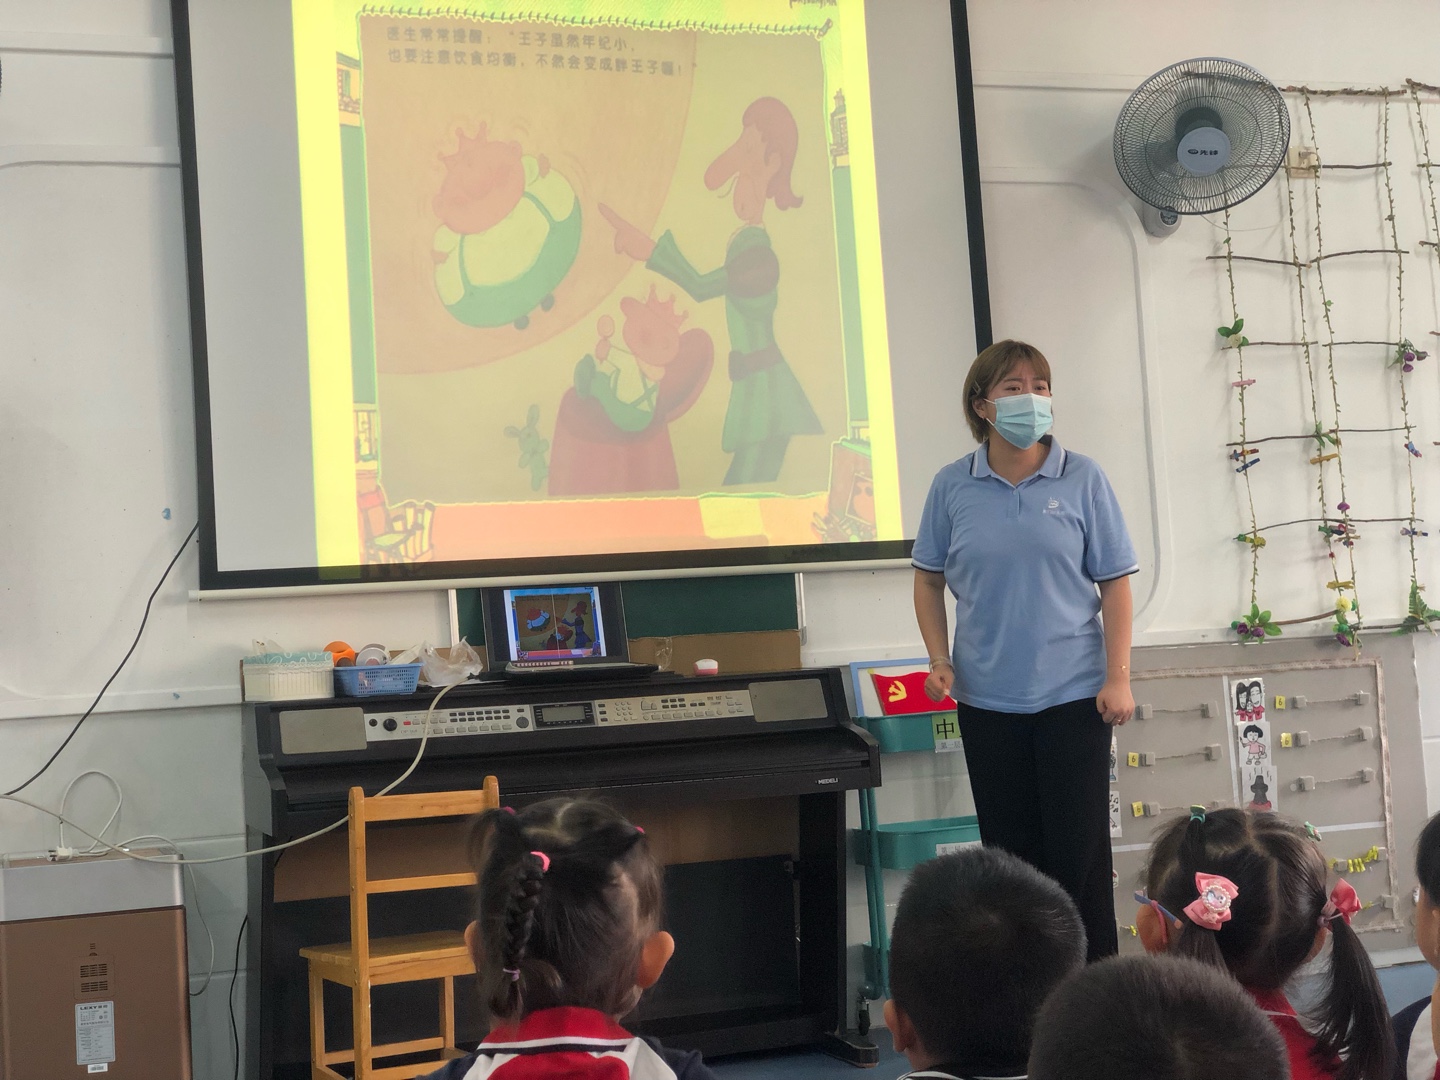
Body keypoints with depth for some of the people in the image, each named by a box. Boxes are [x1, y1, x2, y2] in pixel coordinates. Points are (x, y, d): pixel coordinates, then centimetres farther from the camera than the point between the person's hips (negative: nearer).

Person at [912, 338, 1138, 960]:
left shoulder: (1082, 480, -2)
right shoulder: (952, 487, 1)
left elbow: (1114, 583, -2)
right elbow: (929, 579, 10)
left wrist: (1118, 677, -7)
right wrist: (940, 660, -1)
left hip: (1072, 693, -2)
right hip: (986, 698, 2)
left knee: (1079, 849, 0)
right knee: (1009, 850, 9)